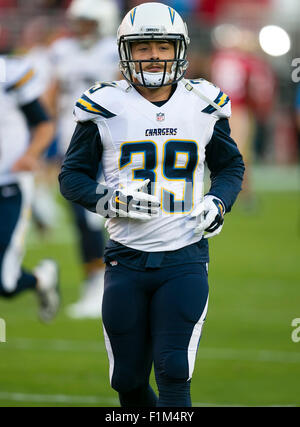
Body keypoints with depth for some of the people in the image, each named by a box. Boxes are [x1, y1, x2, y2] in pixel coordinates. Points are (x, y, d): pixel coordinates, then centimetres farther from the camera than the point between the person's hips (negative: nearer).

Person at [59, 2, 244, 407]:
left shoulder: (204, 105, 4)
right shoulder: (105, 107, -2)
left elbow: (230, 165, 19)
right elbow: (72, 176, 3)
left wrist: (218, 202, -2)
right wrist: (108, 200, -16)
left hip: (184, 258, 0)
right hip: (126, 262, 0)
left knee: (174, 373, -14)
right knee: (128, 381, 7)